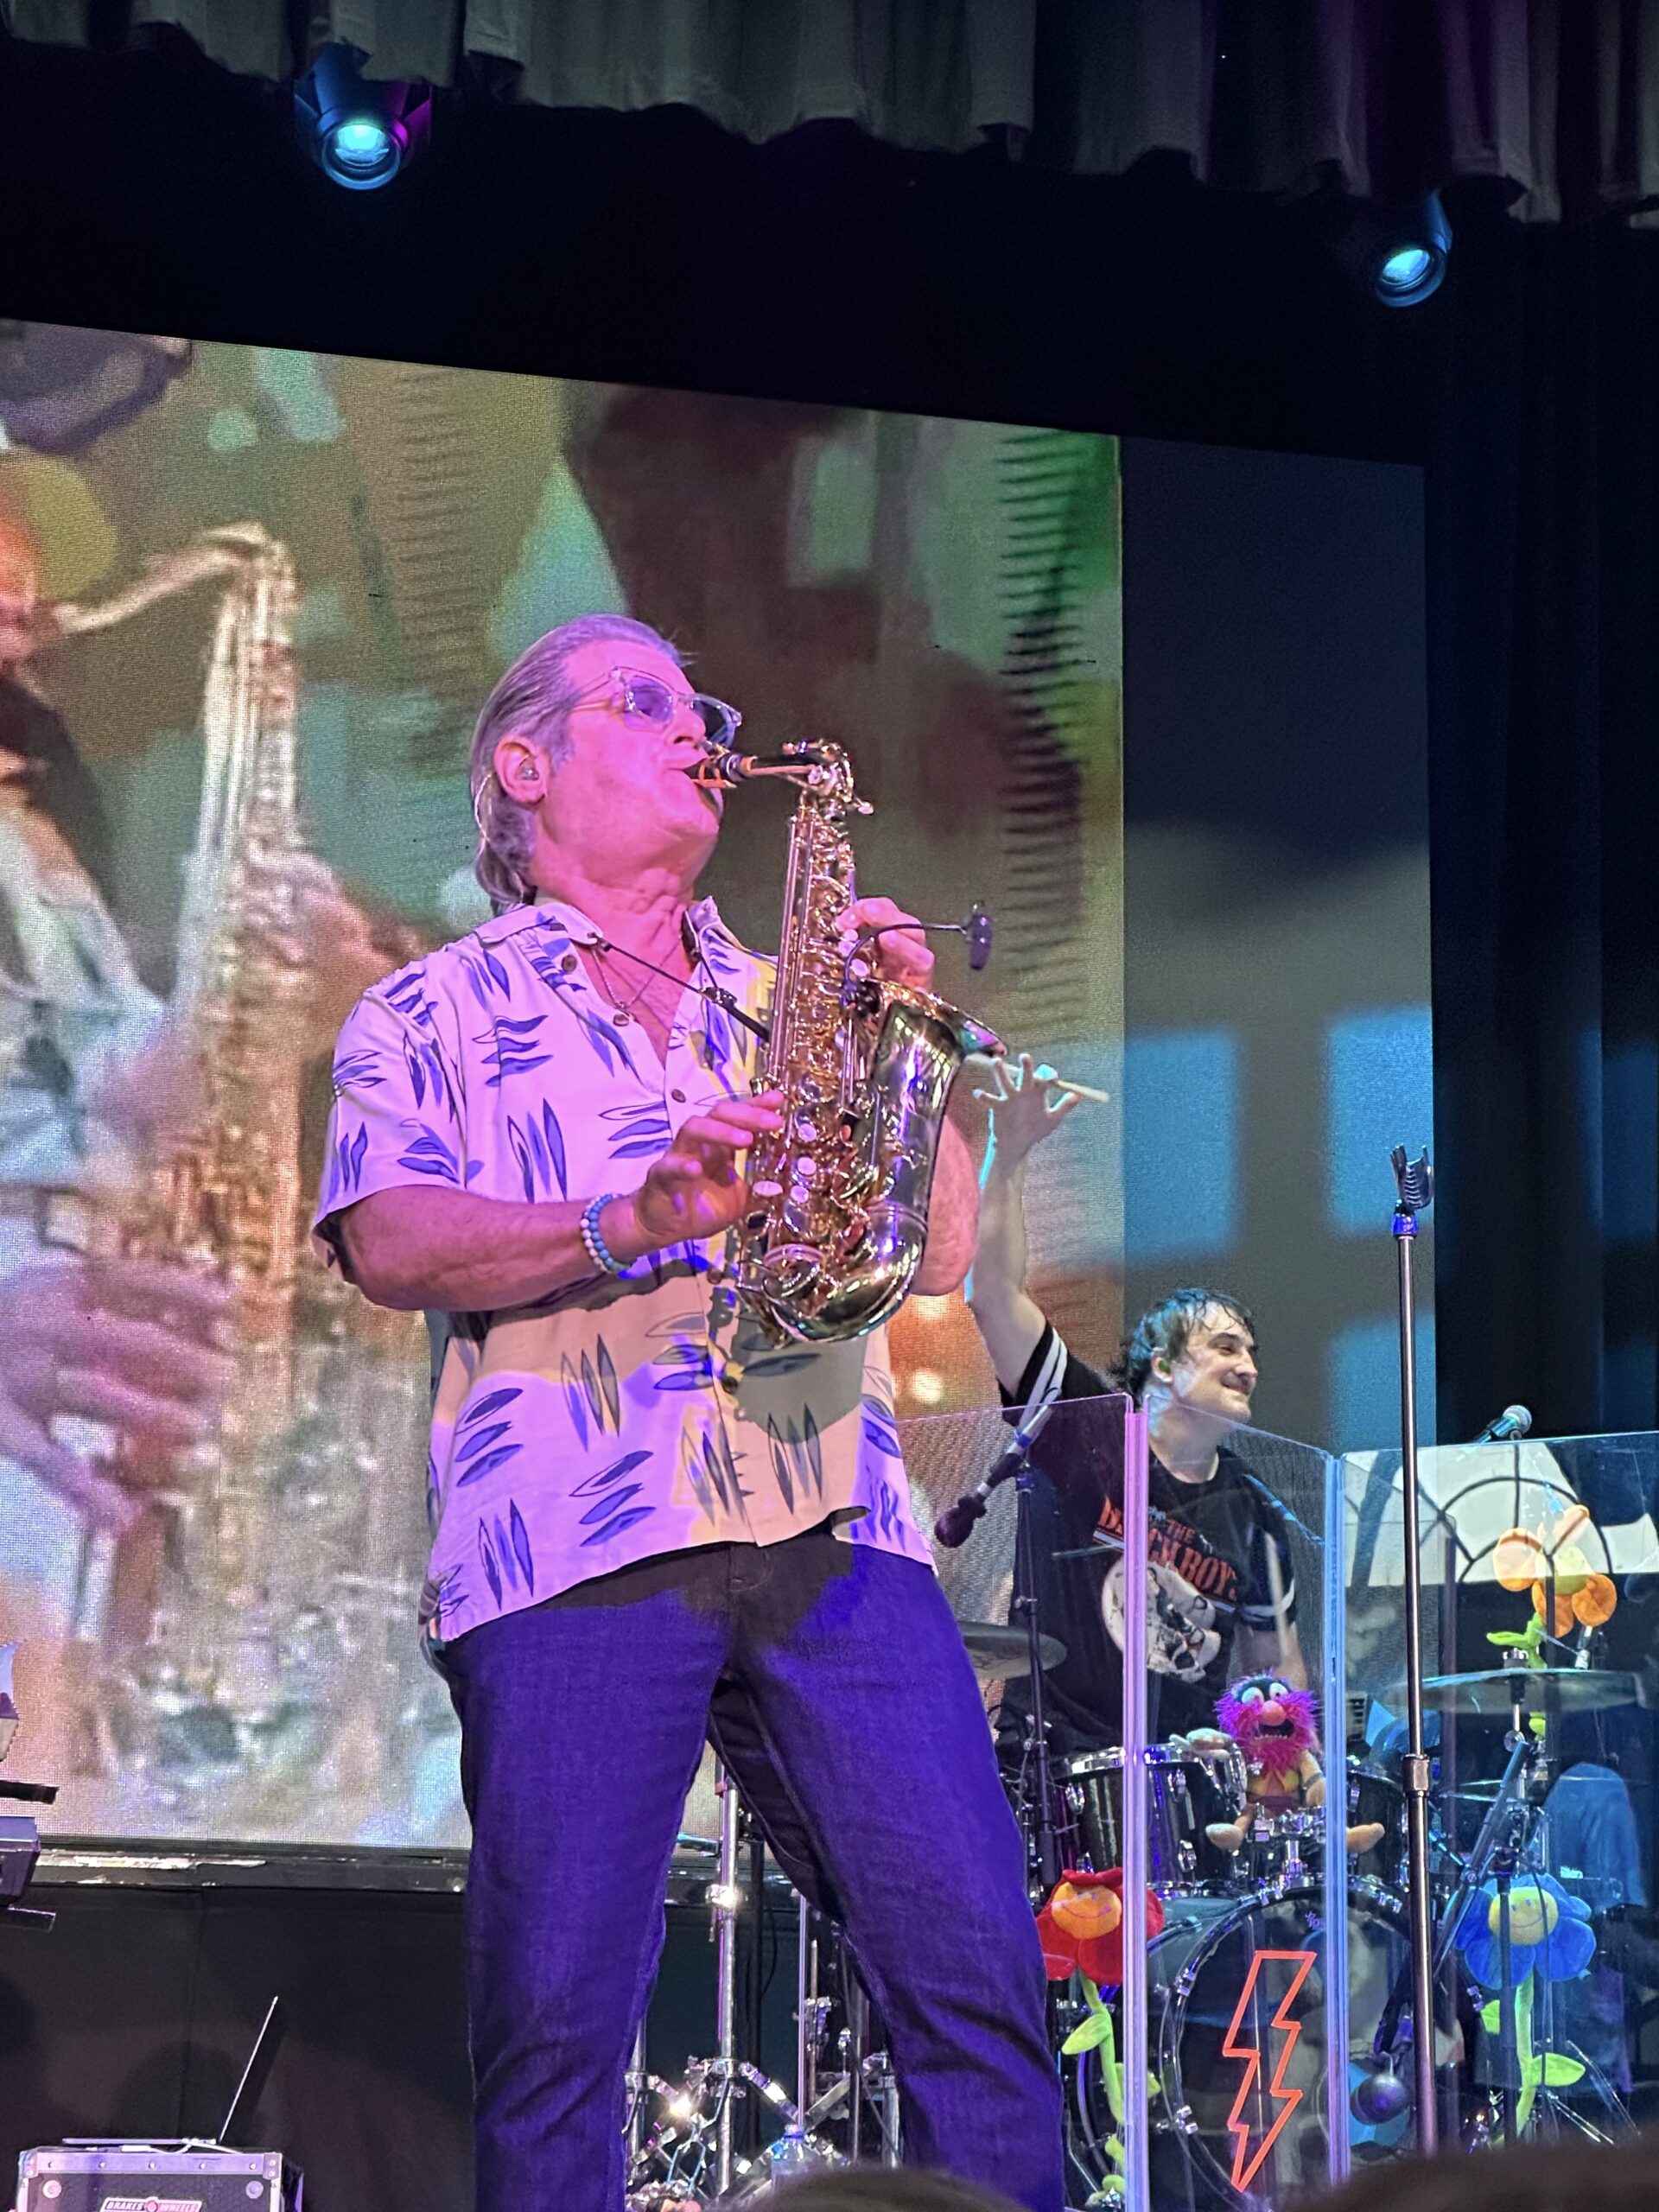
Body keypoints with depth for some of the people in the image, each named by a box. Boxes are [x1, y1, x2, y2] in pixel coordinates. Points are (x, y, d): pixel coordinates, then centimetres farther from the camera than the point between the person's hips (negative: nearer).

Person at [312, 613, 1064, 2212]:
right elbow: (388, 1241, -1)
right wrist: (631, 1223, -15)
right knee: (555, 2020, -9)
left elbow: (943, 1254, 19)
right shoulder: (429, 1016, 17)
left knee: (979, 1975, -8)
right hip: (576, 1546, -3)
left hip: (833, 1532, 3)